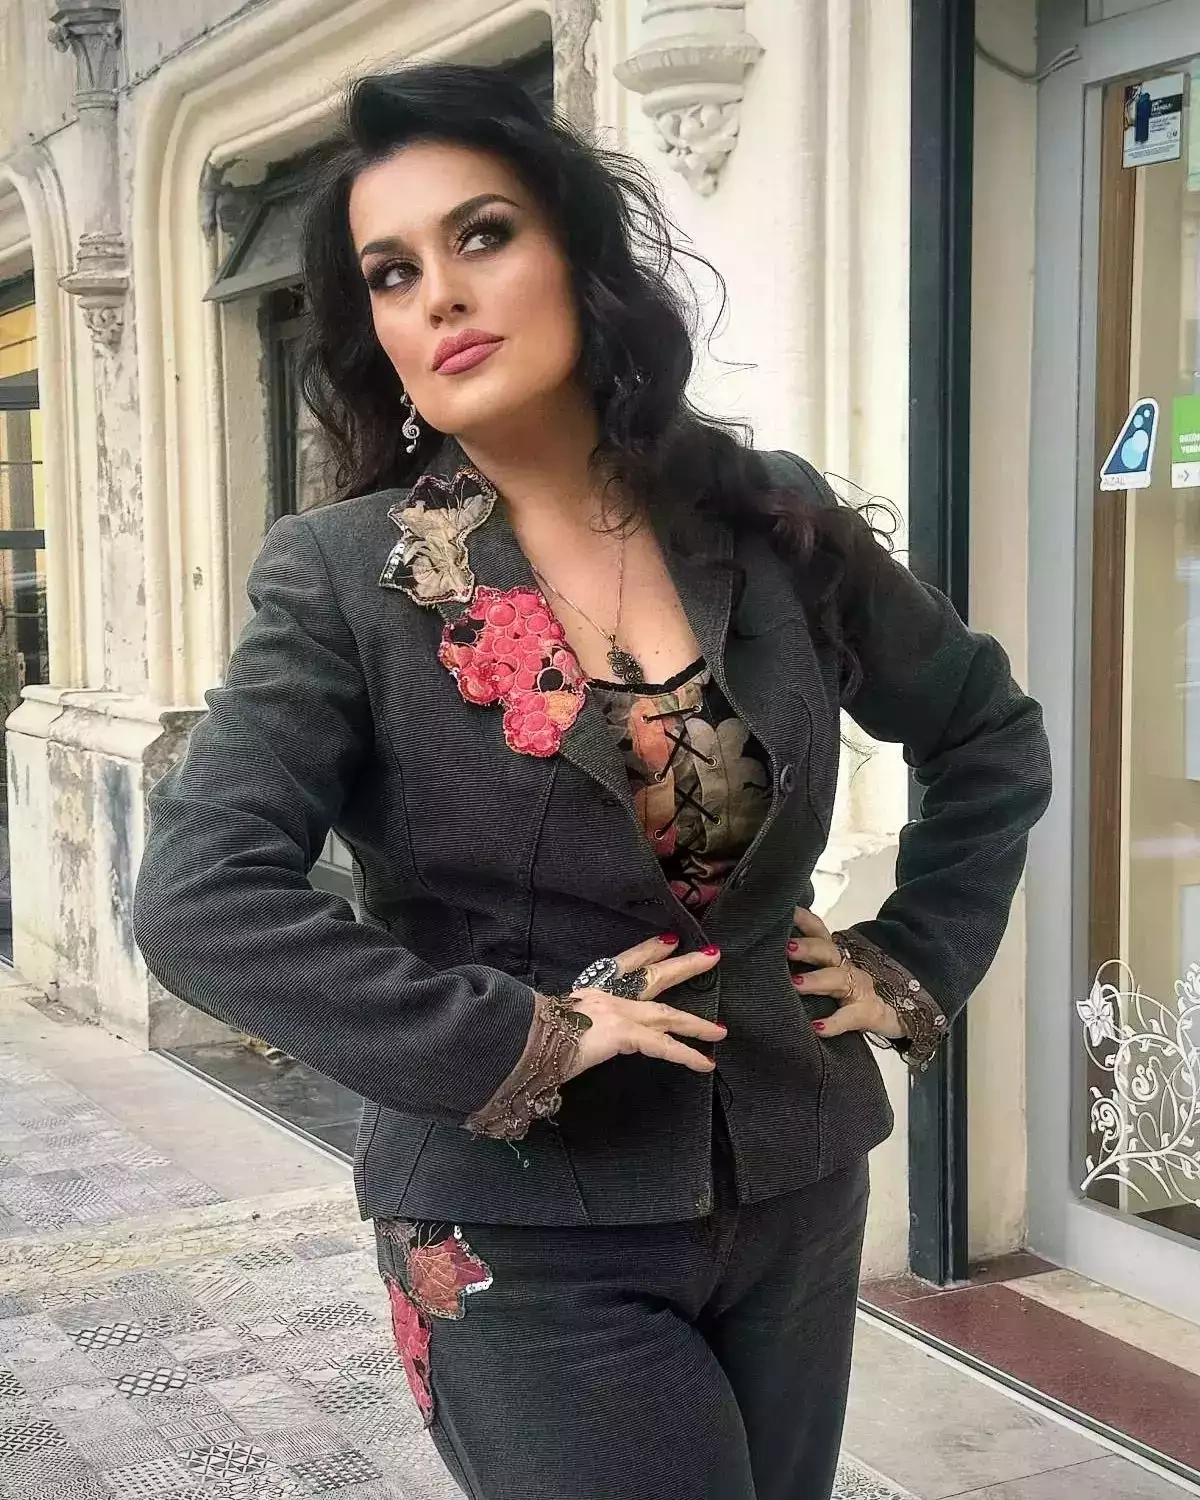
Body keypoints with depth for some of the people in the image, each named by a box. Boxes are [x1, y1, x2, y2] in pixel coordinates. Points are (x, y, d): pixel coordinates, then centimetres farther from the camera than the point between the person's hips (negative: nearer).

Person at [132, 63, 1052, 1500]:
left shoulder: (772, 524, 0)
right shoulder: (343, 578, -10)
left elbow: (991, 736, 14)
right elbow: (199, 900, -20)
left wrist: (913, 965, 4)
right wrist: (519, 1040, -21)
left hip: (795, 1199, 4)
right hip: (529, 1241, -4)